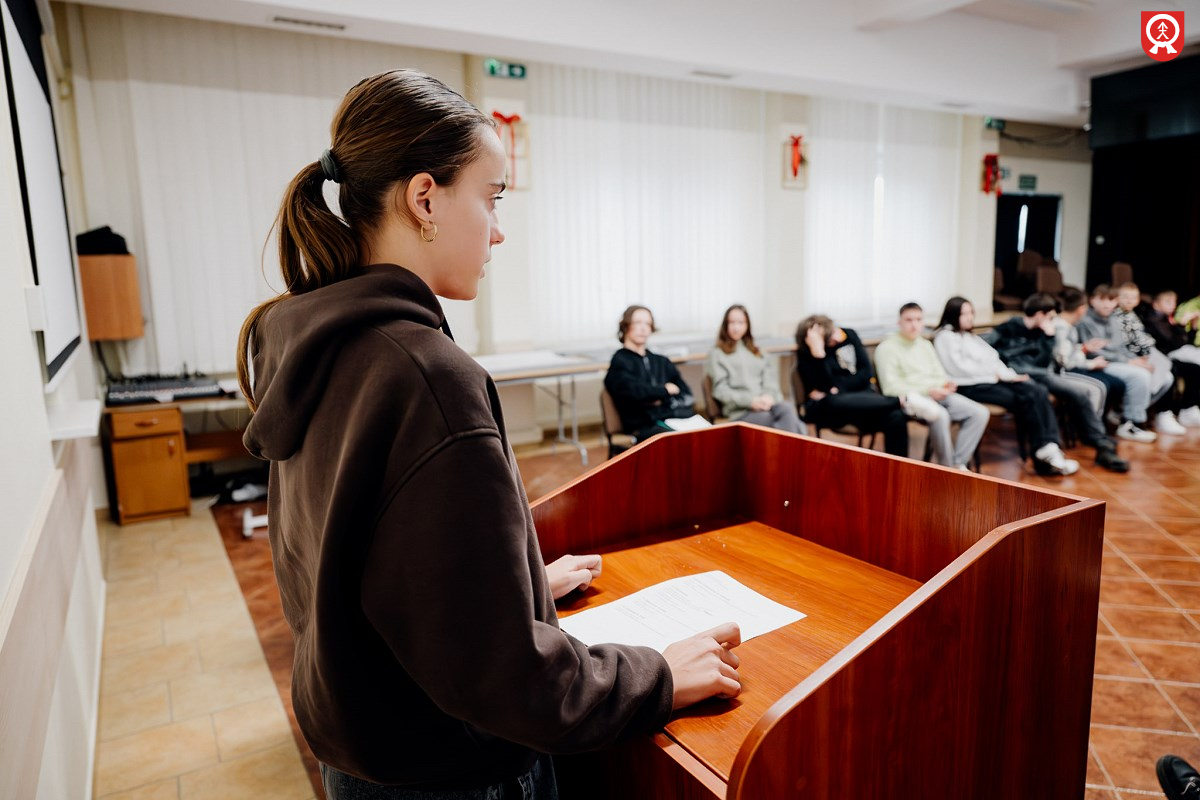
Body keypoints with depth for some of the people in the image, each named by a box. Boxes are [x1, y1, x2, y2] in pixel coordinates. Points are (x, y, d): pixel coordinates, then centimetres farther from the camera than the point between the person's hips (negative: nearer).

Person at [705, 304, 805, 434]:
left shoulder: (755, 351, 27)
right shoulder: (717, 354, 11)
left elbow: (770, 378, 13)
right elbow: (720, 390, -1)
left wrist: (769, 396, -10)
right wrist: (750, 401, -15)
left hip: (766, 404, 4)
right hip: (741, 411, -4)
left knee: (788, 409, -33)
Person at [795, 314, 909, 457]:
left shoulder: (849, 335, 7)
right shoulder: (805, 352, -3)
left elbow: (866, 373, 4)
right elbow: (823, 387, -16)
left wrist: (837, 389, -10)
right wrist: (817, 351, -24)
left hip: (858, 395, 3)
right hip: (825, 406, -3)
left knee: (896, 417, -28)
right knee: (834, 402, -41)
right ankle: (901, 402, -29)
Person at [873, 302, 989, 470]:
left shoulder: (926, 344, 23)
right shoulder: (887, 347, -2)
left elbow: (939, 374, 21)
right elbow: (890, 387, -11)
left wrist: (945, 384, -5)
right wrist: (928, 391, -17)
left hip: (937, 395, 8)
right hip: (911, 397, -7)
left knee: (980, 413, -12)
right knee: (940, 415, -37)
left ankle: (959, 463, -12)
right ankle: (947, 467, -20)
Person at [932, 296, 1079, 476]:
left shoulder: (970, 336, 27)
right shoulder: (945, 336, 0)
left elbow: (993, 358, 18)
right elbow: (959, 368, -12)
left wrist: (1008, 374, 0)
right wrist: (994, 373, -8)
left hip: (992, 379, 8)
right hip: (970, 386, -8)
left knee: (1038, 391, -15)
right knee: (1024, 399, -21)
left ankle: (1050, 446, -21)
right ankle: (1043, 452, -12)